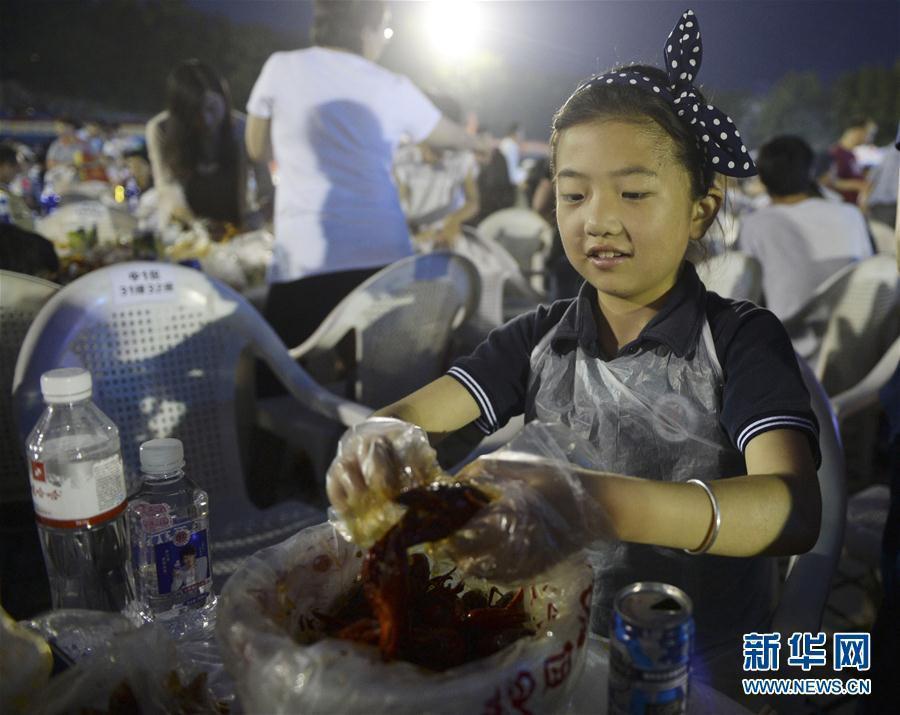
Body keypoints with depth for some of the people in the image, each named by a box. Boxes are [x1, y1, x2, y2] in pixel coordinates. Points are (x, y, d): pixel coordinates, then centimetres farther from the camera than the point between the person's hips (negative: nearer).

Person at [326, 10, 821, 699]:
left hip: (707, 667, 0)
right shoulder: (539, 338, 1)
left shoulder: (742, 337, -10)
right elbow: (411, 415, -9)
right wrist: (377, 444, -35)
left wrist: (601, 505, -45)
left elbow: (794, 507, -26)